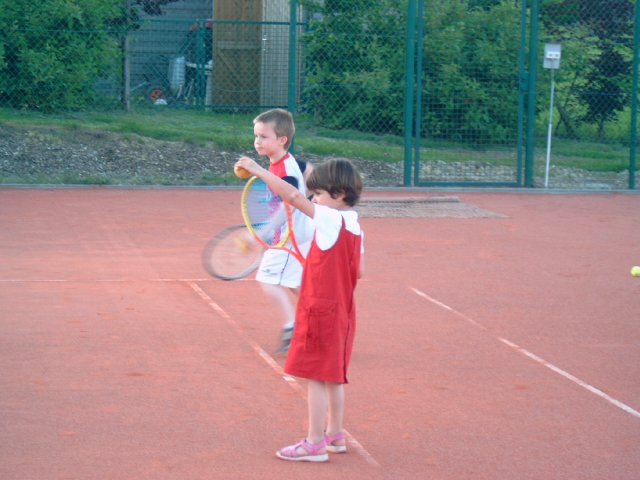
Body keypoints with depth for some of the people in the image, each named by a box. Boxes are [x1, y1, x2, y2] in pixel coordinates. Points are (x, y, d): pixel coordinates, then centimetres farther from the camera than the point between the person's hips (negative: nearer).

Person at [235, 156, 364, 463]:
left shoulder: (330, 219, -16)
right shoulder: (353, 225, 7)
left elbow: (293, 196, -22)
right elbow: (358, 271, 12)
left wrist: (258, 170, -17)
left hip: (321, 310, -9)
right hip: (342, 312, 9)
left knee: (315, 377, -4)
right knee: (333, 377, 17)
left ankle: (315, 444, -2)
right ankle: (335, 435, 26)